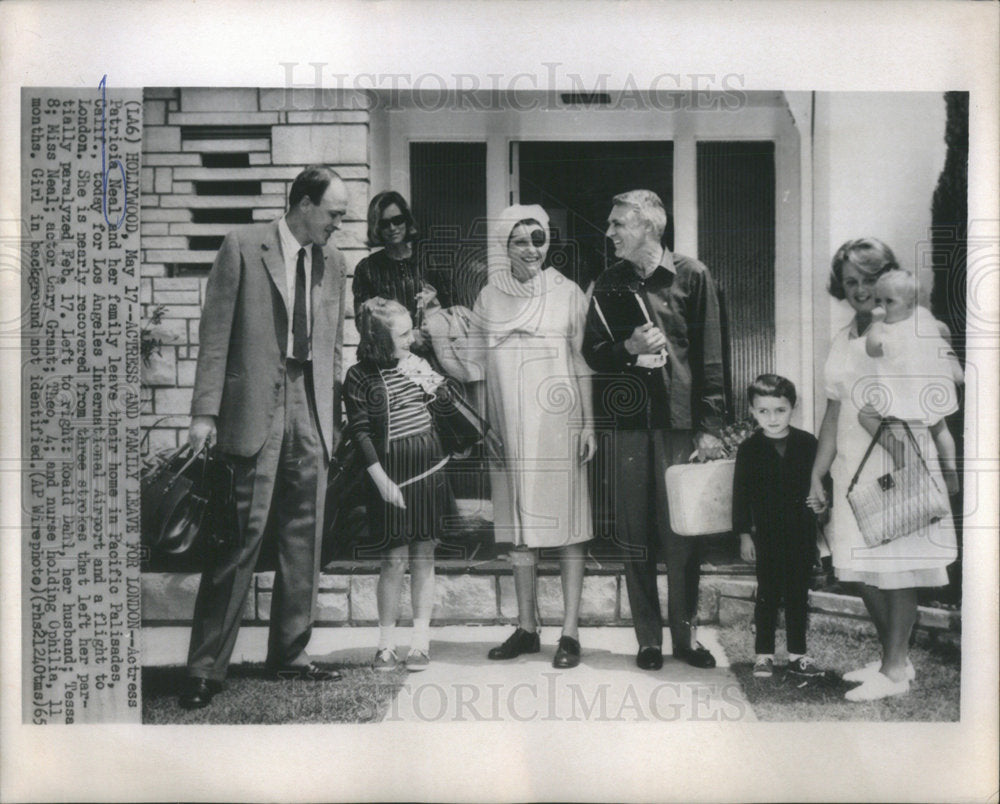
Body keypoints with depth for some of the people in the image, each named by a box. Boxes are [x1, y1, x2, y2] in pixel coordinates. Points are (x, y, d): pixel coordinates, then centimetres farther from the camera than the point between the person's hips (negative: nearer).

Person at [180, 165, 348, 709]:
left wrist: (335, 413, 11)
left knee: (303, 538, 8)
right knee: (240, 537, -5)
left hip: (312, 411, 5)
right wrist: (206, 411, -10)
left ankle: (288, 653, 21)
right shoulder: (243, 246, -2)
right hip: (256, 407, -5)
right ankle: (206, 668, 4)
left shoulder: (332, 261, 12)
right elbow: (215, 332, -5)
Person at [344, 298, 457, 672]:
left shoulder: (416, 363, 7)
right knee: (395, 557, -3)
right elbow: (360, 432, -8)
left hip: (428, 464, 5)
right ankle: (386, 642, 11)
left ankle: (421, 641, 13)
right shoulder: (359, 377, -7)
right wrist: (382, 480, -12)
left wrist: (434, 385, -3)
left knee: (424, 554, 6)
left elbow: (447, 404, 18)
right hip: (391, 469, -4)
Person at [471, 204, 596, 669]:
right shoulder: (489, 298, 9)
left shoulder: (568, 294, 3)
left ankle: (570, 632, 4)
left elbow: (583, 364, 3)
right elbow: (477, 365, 13)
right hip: (510, 432, 3)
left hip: (558, 427, -3)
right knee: (520, 529, 8)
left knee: (567, 527, -2)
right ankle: (526, 628, 17)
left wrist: (588, 424, -3)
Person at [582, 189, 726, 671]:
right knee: (635, 536, 5)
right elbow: (592, 351, 12)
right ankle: (648, 638, 15)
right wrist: (628, 348, -9)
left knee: (683, 534, 2)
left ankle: (686, 634, 16)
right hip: (630, 422, 3)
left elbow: (709, 356, 0)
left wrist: (709, 426, -5)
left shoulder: (691, 277, 2)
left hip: (680, 422, -2)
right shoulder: (608, 285, 11)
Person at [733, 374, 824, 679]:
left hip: (802, 532, 1)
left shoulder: (808, 444, -1)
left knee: (798, 594, 9)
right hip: (767, 535, -1)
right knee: (767, 594, 5)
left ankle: (797, 654, 19)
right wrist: (744, 534, -2)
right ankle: (764, 654, 14)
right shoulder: (749, 449, -3)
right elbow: (741, 493, 0)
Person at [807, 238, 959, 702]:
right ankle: (893, 658, 26)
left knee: (897, 571, 0)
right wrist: (816, 475, 17)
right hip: (852, 470, 7)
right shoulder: (843, 341, 13)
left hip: (900, 467, -7)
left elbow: (935, 412, -8)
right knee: (863, 573, 10)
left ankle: (895, 671, 11)